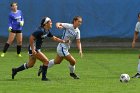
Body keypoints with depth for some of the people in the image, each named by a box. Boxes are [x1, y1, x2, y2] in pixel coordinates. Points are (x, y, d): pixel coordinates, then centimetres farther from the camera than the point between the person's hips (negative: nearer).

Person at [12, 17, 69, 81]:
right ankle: (43, 77, 2)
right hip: (34, 49, -10)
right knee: (46, 61, -8)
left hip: (37, 49, 10)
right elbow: (31, 38, -25)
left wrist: (63, 41, 8)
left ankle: (15, 70, 32)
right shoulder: (40, 31, -22)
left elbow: (54, 38, 17)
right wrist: (33, 49, -26)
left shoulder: (47, 31, 7)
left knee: (30, 65, 21)